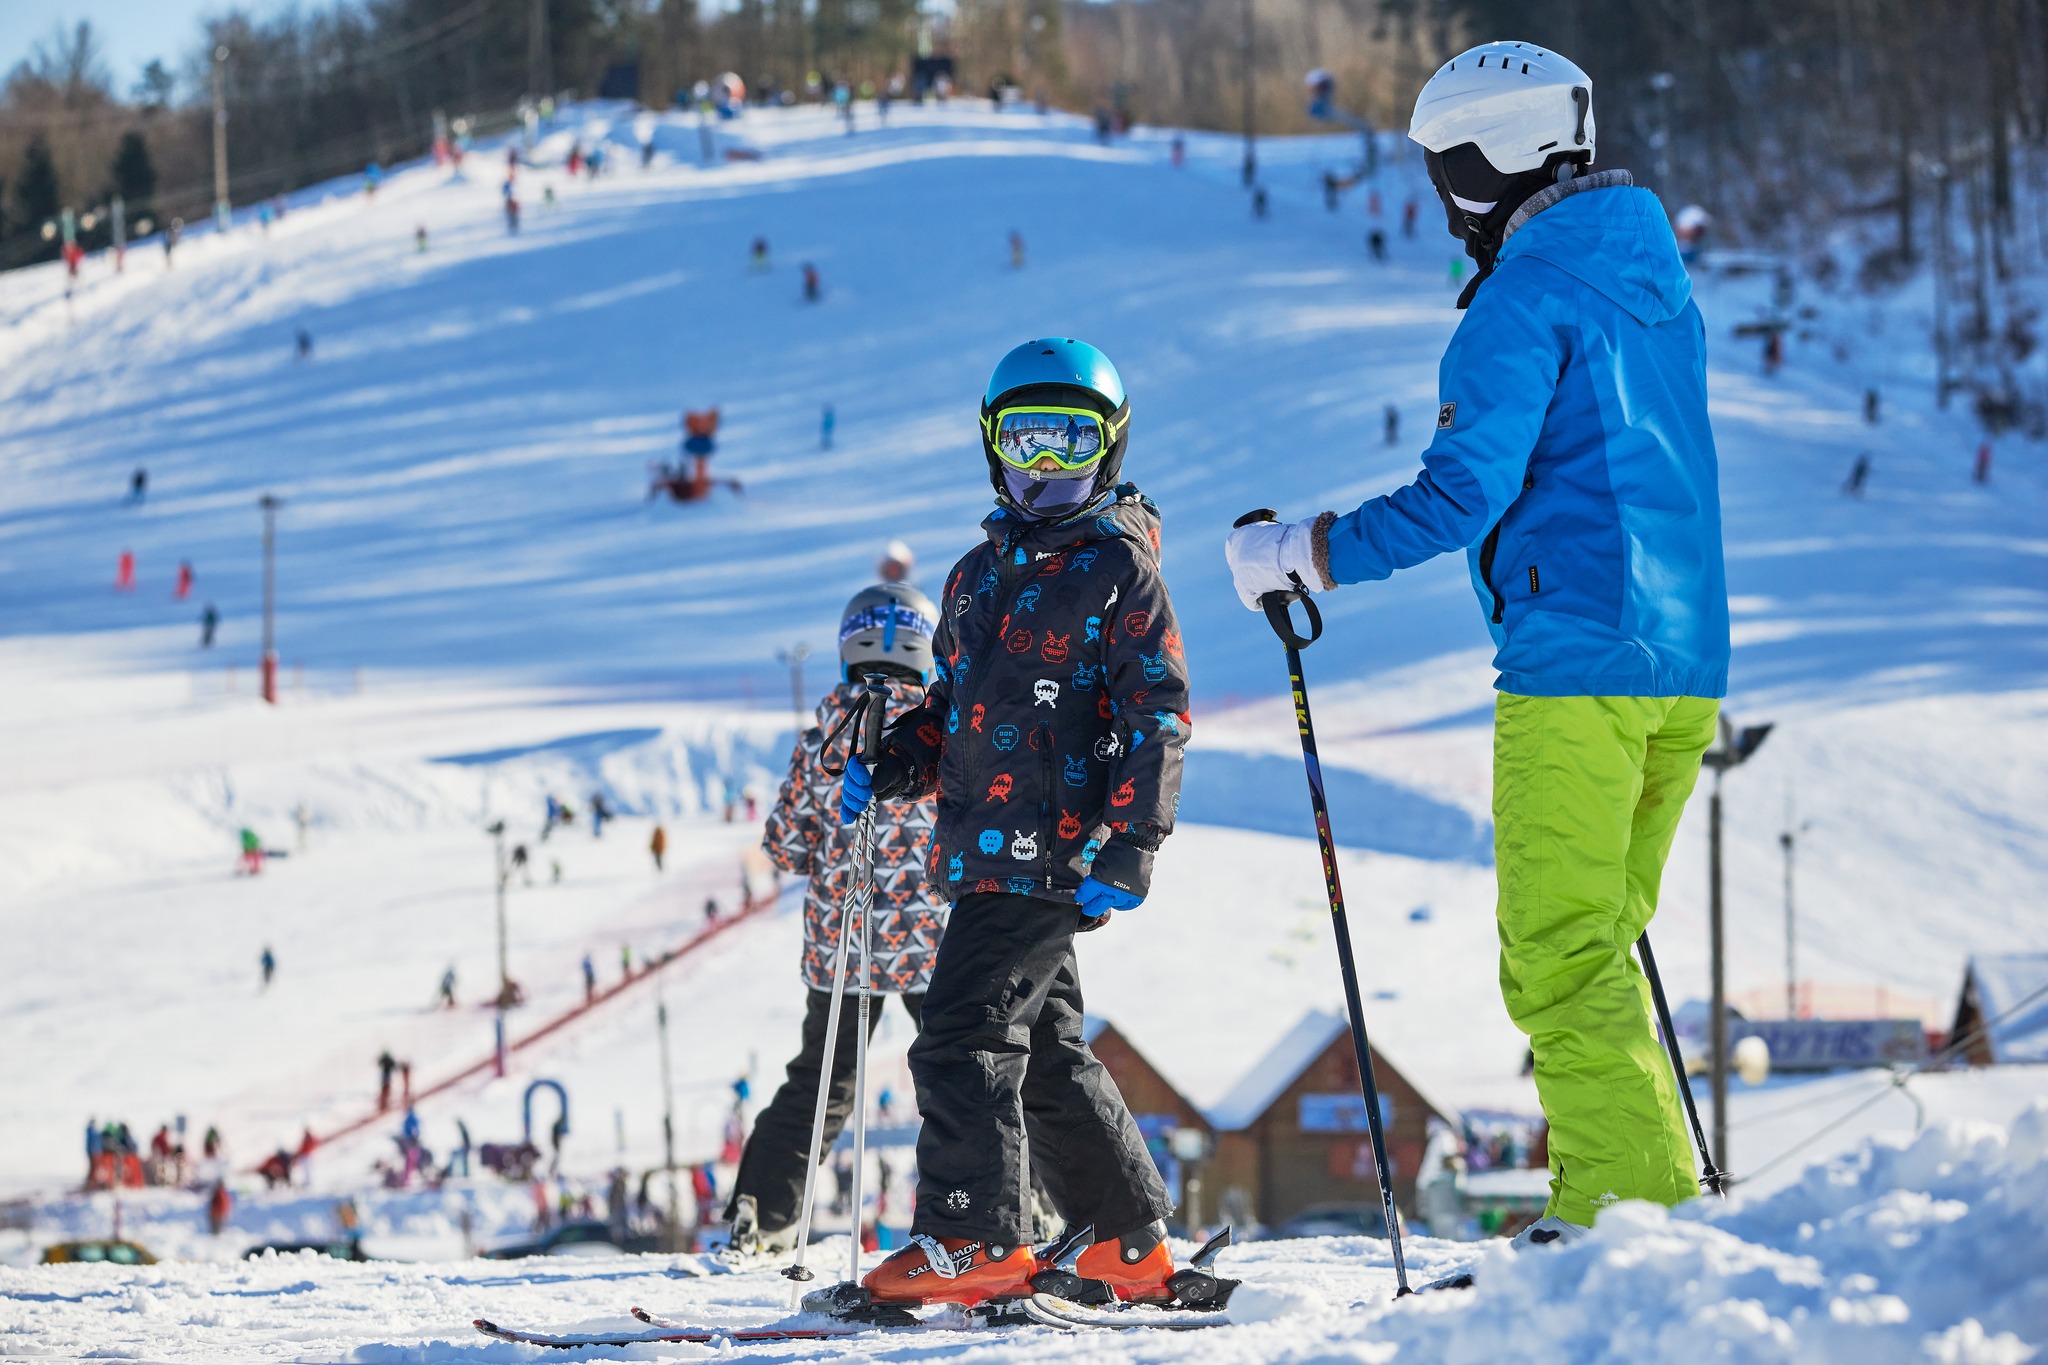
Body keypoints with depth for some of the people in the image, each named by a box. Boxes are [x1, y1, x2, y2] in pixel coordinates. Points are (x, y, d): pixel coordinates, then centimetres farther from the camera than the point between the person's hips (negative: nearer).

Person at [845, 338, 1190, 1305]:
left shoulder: (1120, 569, -2)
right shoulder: (979, 575, 21)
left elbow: (1158, 715, -7)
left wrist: (1129, 845, -16)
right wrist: (890, 768, 8)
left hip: (1054, 854, -8)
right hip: (985, 853, 8)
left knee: (965, 1038, -15)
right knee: (1046, 1054, 12)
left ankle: (973, 1241, -14)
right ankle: (1130, 1246, 20)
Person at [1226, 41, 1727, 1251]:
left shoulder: (1528, 296, -11)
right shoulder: (1657, 278, 16)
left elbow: (1464, 492, -17)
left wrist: (1302, 554, -8)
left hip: (1574, 664, -9)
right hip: (1685, 662, 9)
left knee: (1561, 958, -7)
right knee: (1595, 946, 15)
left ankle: (1628, 1207, -11)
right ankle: (1632, 1211, 16)